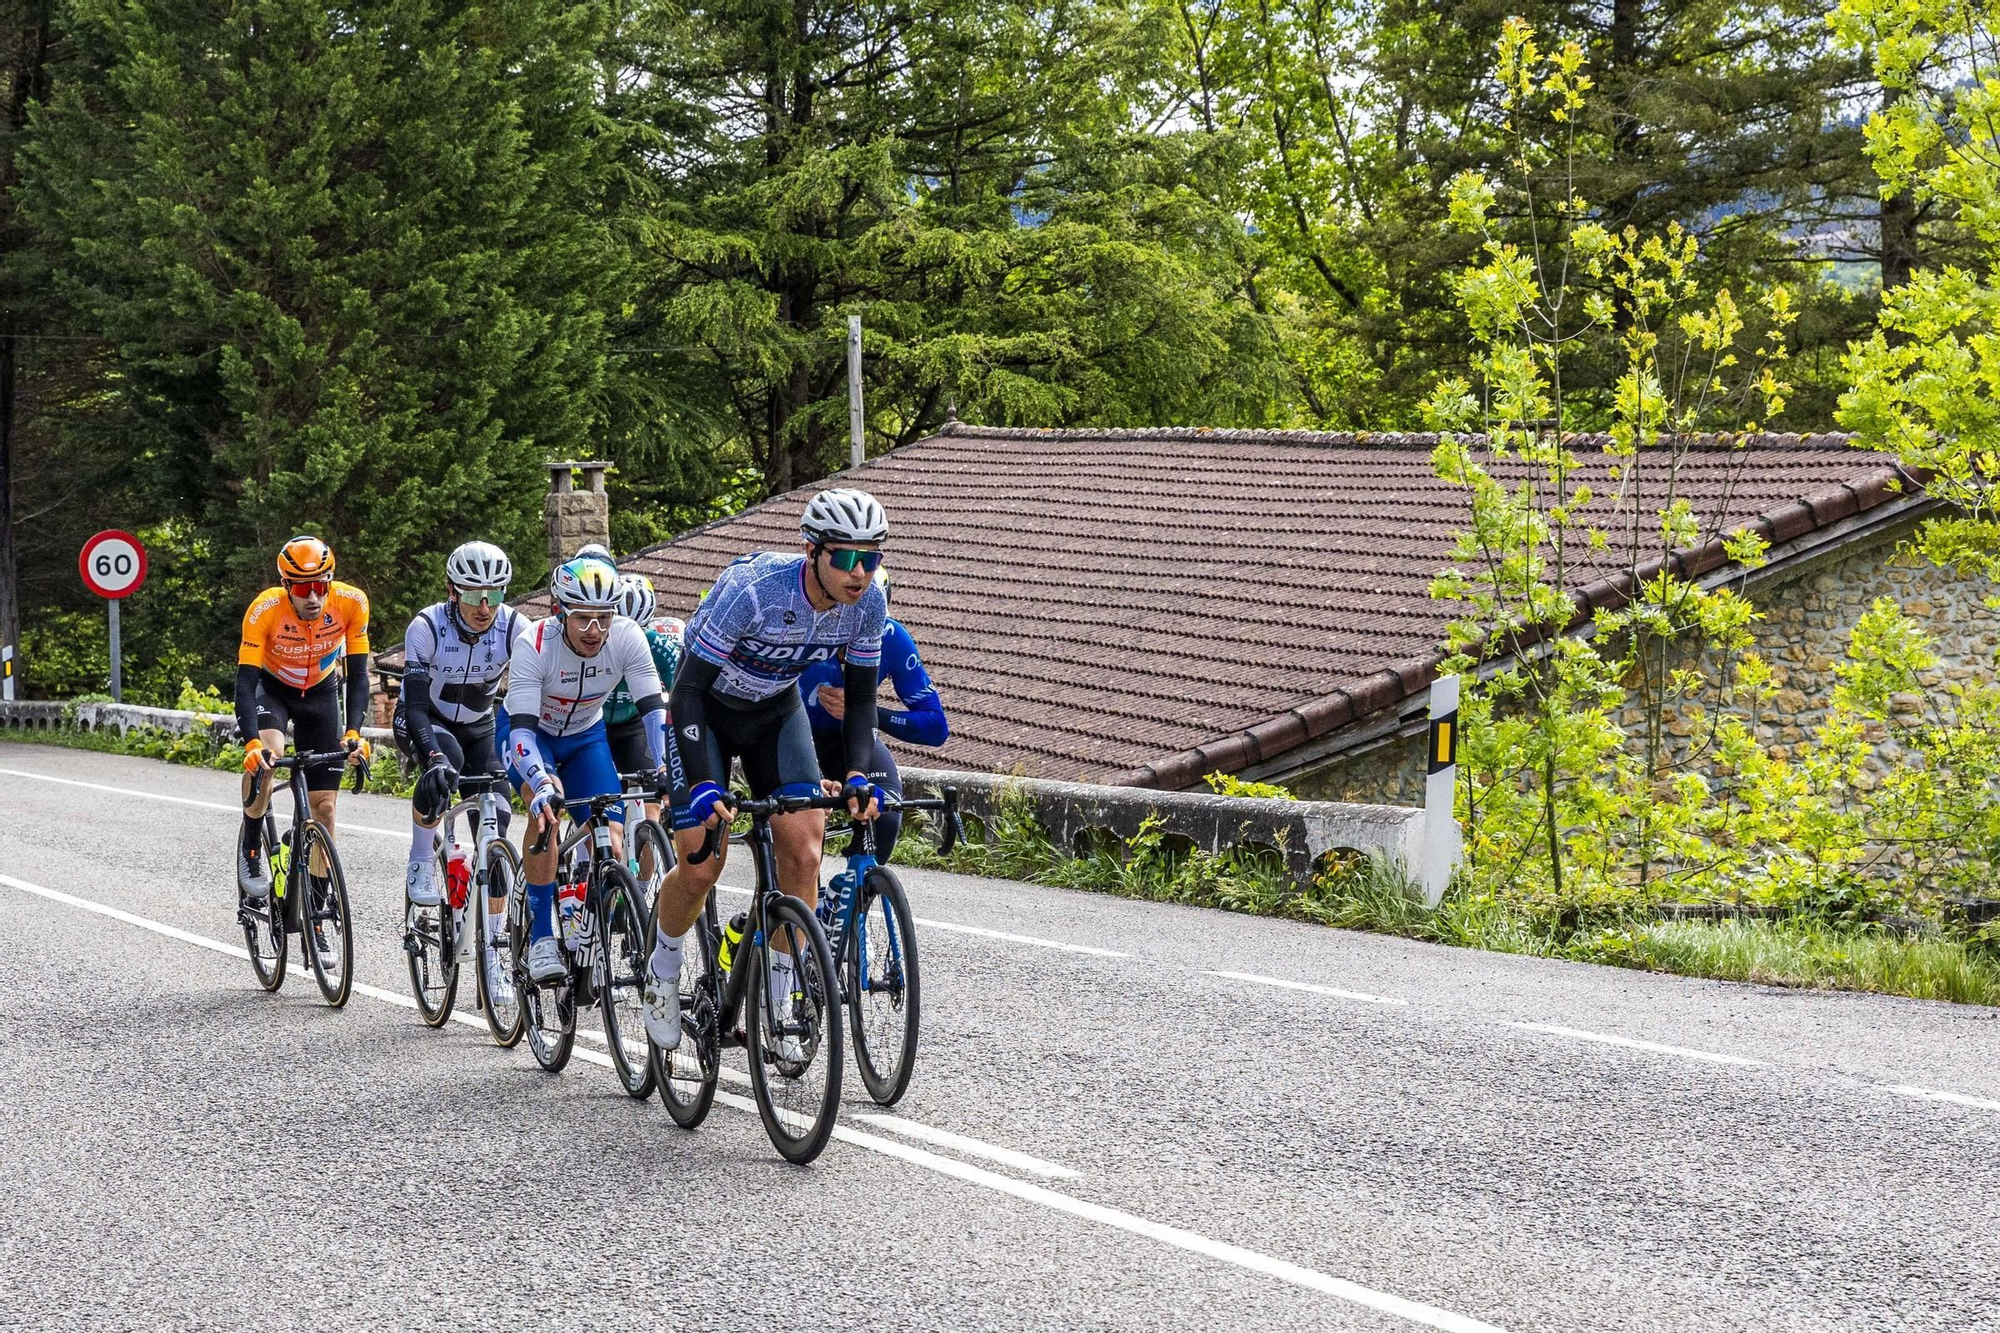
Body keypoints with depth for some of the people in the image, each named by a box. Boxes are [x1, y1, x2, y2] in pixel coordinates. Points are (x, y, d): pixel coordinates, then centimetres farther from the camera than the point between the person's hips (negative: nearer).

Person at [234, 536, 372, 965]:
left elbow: (357, 674, -21)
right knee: (265, 756, -35)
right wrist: (251, 743, -47)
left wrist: (353, 732, -35)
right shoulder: (265, 610, -32)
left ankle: (315, 916, 8)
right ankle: (251, 846, -8)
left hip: (321, 693, 2)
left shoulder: (351, 603, -27)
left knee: (324, 807, -2)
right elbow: (245, 682, -33)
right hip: (272, 688, -2)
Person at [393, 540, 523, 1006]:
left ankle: (494, 950, -2)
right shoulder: (427, 627, -27)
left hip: (480, 726, 3)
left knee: (495, 830, -10)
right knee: (446, 759, -38)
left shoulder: (515, 627, -22)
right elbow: (415, 703, -31)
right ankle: (422, 860, -14)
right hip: (425, 722, -2)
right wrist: (433, 756, -47)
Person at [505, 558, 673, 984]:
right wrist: (541, 785, -55)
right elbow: (522, 727, -39)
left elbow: (653, 708, -26)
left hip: (585, 736, 3)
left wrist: (664, 766, -43)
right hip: (532, 733, -3)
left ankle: (578, 918, 17)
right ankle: (541, 937, -25)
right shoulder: (534, 645, -33)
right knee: (547, 802, -34)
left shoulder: (627, 638, -26)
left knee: (609, 851, -14)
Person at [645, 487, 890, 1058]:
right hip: (707, 711, -4)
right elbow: (688, 689, -32)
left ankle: (780, 1000, -2)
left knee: (803, 850, -14)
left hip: (776, 712, 4)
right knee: (702, 866, -12)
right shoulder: (752, 591, -35)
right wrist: (703, 785, -40)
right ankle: (663, 973, 17)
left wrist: (856, 776, -21)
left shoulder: (867, 605, -20)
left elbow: (861, 699, -5)